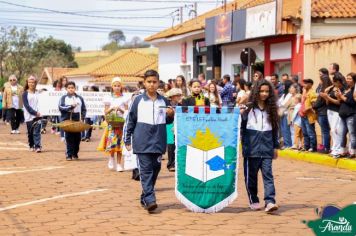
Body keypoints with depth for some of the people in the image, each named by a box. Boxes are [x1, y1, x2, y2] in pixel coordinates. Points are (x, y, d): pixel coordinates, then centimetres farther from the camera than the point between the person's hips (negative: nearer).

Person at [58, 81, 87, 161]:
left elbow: (84, 109, 13)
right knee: (69, 138, -4)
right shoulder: (64, 98, 6)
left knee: (77, 138, 2)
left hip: (77, 121, 2)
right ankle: (69, 154, -1)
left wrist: (82, 117, -2)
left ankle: (75, 154, 15)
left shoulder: (80, 98, 13)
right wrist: (70, 107, -16)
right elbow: (60, 107, -6)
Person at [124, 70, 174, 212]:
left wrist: (171, 115, -5)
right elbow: (130, 120, 4)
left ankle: (145, 197, 22)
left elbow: (168, 121, 18)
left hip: (158, 142, 3)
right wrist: (127, 140, 3)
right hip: (143, 142, -3)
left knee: (155, 168, 9)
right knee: (146, 170, -9)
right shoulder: (138, 100, 1)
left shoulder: (163, 101, 8)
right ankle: (149, 200, -15)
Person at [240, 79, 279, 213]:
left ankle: (270, 202, -16)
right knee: (251, 176, 5)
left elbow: (275, 128, 15)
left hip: (267, 149, 1)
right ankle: (253, 201, 17)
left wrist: (275, 146, 15)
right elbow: (241, 126, 3)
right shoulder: (249, 108, 2)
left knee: (268, 174, -8)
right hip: (251, 149, -1)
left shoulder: (271, 109, 10)